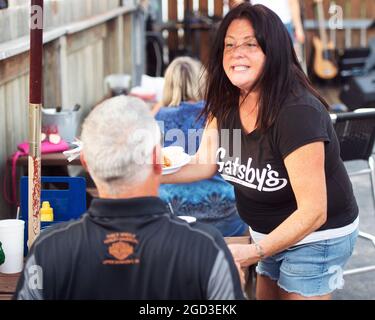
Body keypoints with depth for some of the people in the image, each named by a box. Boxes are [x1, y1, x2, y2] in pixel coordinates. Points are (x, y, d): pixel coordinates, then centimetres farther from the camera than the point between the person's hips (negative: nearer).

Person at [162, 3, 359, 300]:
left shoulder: (298, 112, -32)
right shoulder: (226, 104, -8)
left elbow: (312, 212, -31)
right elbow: (204, 163, 3)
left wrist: (256, 251, -38)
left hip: (316, 239, -7)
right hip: (269, 235, 7)